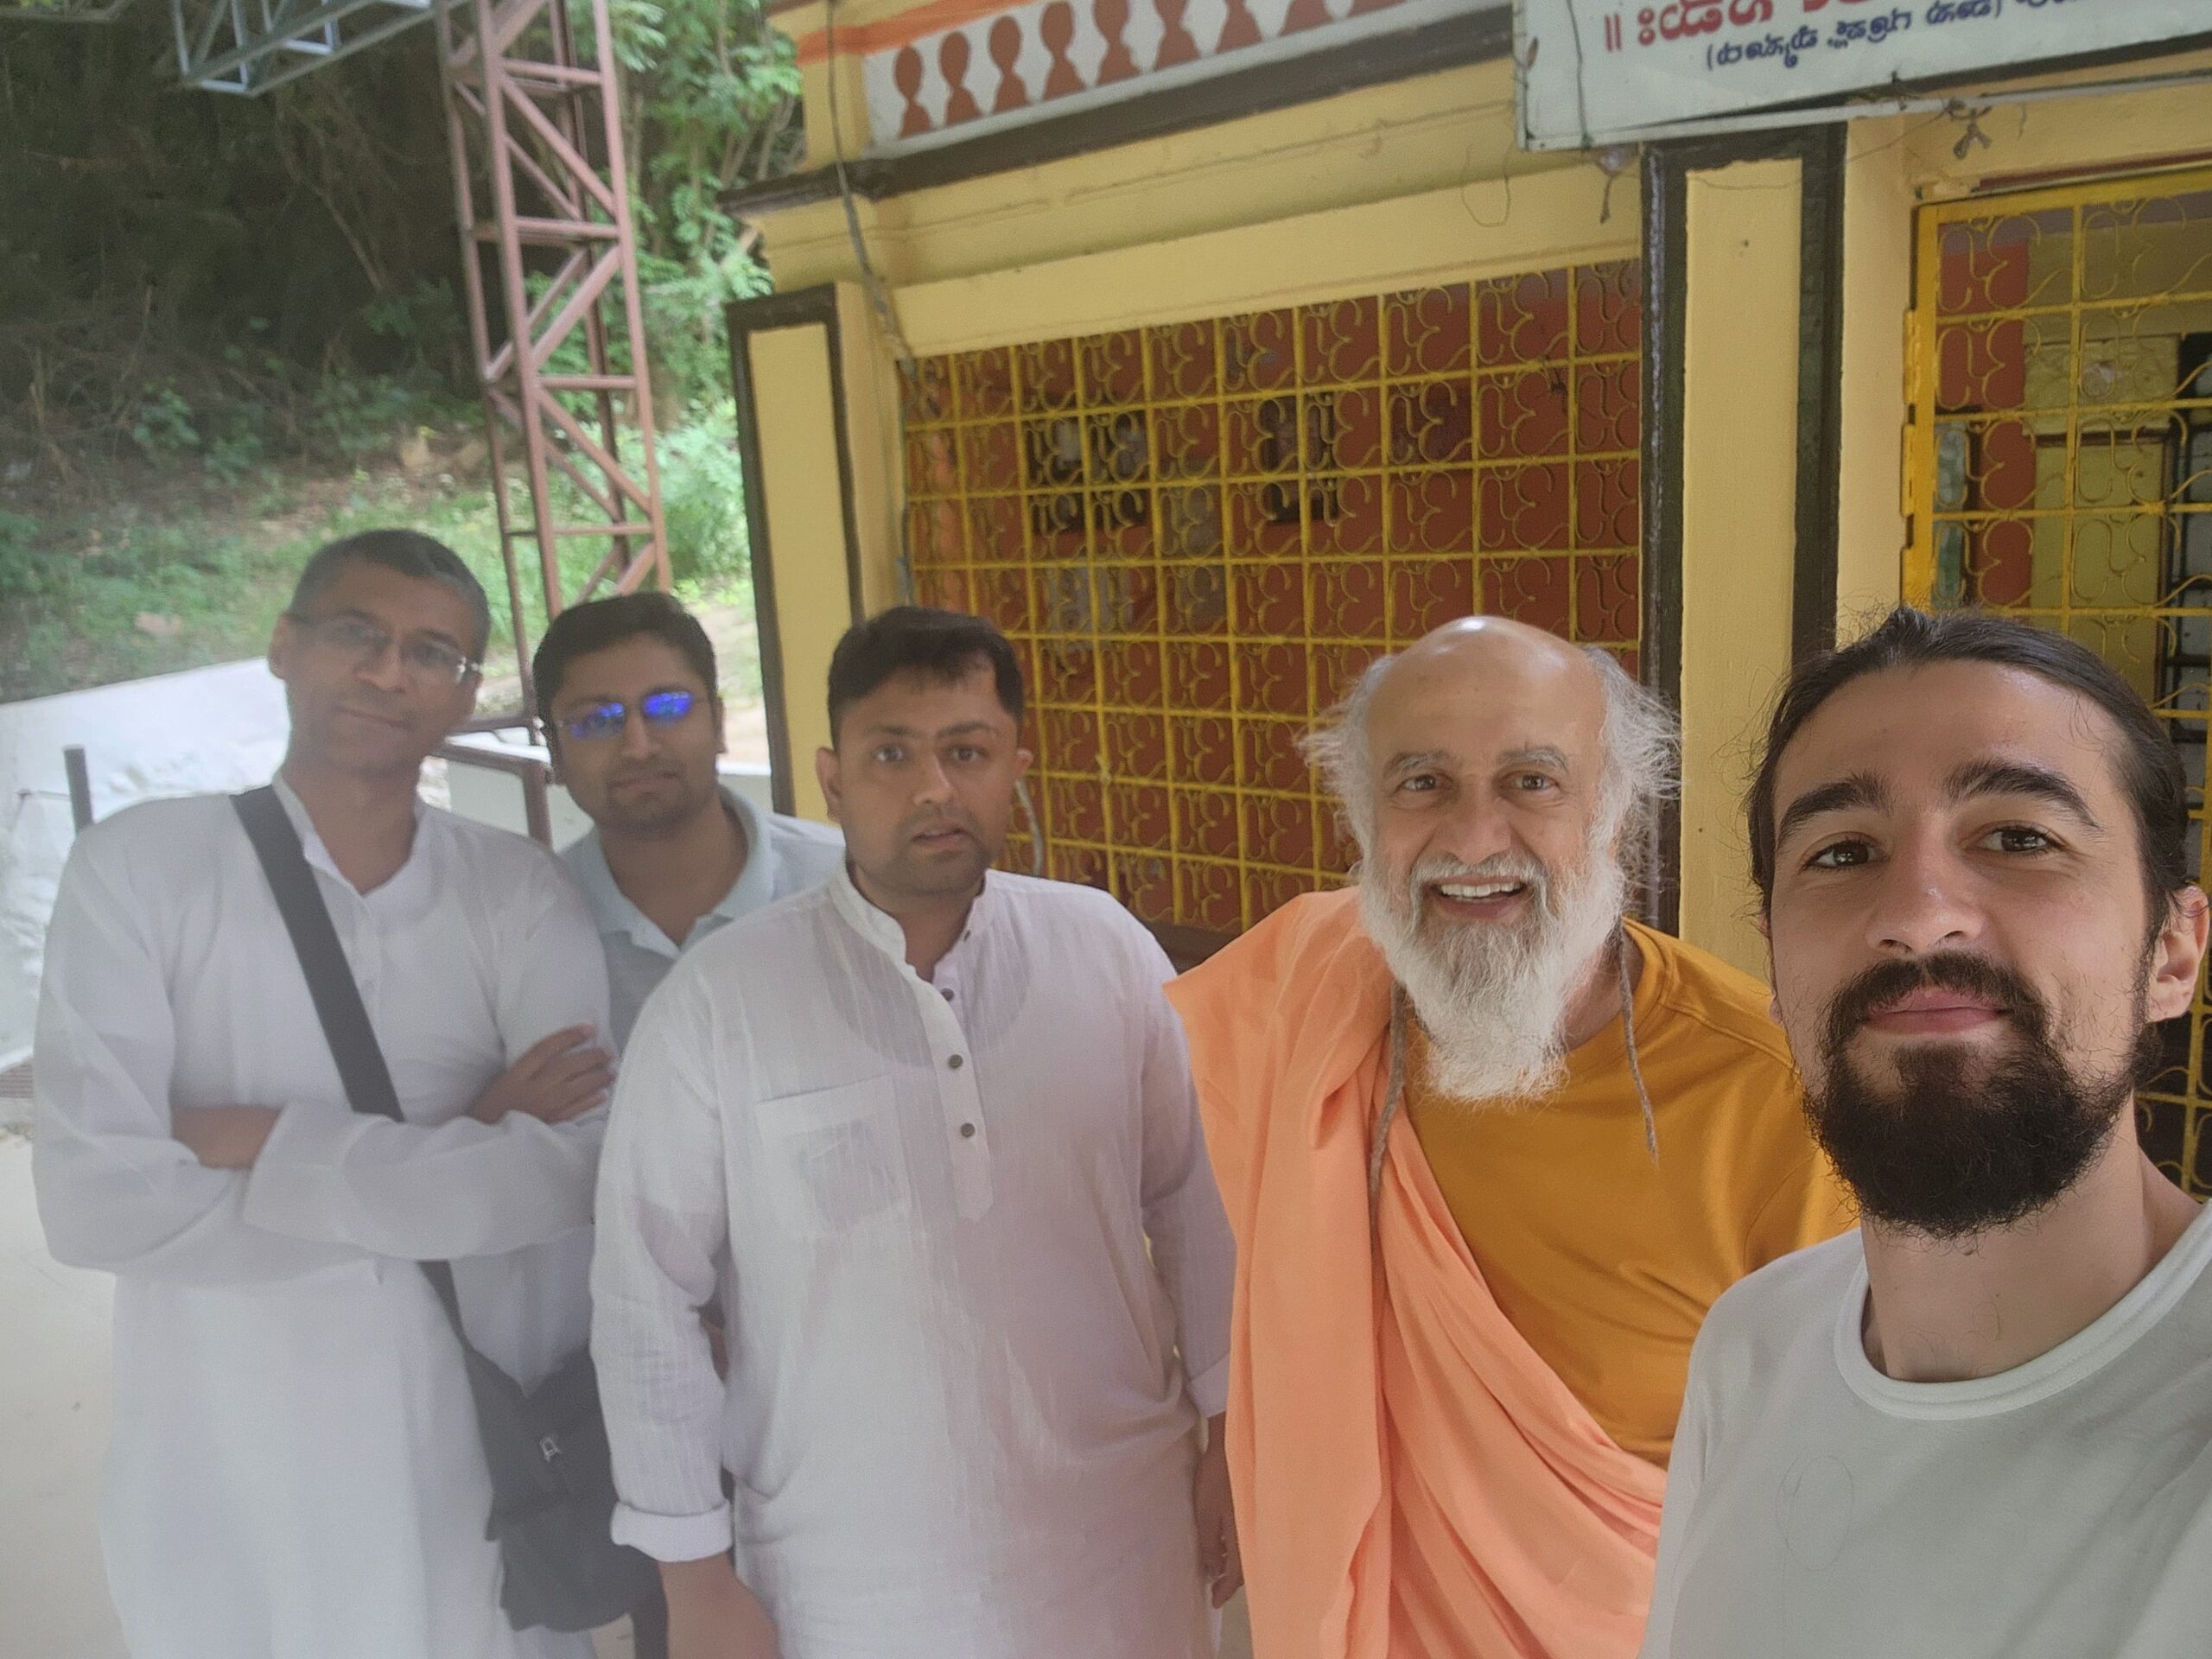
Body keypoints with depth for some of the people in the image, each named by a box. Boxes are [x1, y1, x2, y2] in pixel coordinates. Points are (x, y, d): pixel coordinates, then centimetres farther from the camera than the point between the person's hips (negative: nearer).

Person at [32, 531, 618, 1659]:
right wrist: (448, 1163, -17)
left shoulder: (521, 891, -4)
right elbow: (97, 1199, -18)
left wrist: (268, 1146, -17)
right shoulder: (137, 868, -8)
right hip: (226, 1473, -1)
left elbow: (577, 1167, -17)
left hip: (489, 1453, 2)